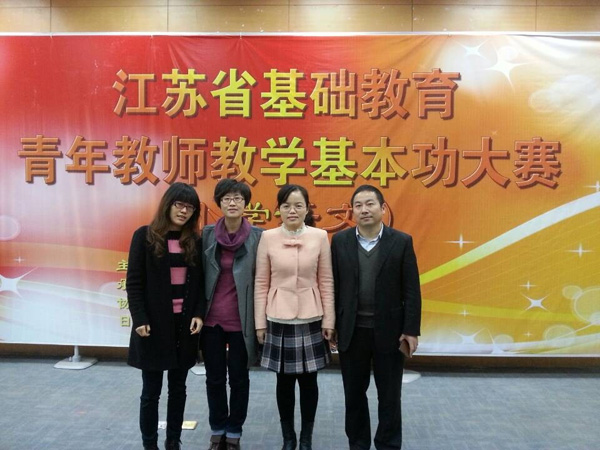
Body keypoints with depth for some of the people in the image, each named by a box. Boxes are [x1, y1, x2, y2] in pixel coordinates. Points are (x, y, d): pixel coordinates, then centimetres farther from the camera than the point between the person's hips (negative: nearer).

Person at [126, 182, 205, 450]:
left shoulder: (195, 241, 4)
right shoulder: (145, 236, -4)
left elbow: (200, 283, 6)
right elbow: (134, 282, -6)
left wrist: (199, 314, -6)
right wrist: (139, 319, -12)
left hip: (185, 323, 3)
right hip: (154, 324, -3)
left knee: (178, 388, 13)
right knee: (151, 391, 8)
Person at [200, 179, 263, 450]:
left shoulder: (258, 236, -6)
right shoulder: (207, 234, -1)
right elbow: (199, 275, 3)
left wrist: (259, 320, -5)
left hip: (241, 320, -2)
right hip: (211, 318, 2)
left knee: (238, 377, 11)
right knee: (214, 377, 13)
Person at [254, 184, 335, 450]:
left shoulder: (320, 236, -3)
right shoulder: (268, 238, -4)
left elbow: (326, 281, 1)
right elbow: (261, 283, 1)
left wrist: (329, 320, 0)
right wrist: (260, 322, 1)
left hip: (310, 319, 0)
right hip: (278, 320, 0)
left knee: (308, 379, 9)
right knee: (284, 380, 10)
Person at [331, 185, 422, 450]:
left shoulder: (401, 242, -4)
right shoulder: (340, 241, 0)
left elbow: (411, 290, -4)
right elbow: (332, 286, 1)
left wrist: (412, 330, -8)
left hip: (389, 330, -1)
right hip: (351, 331, 2)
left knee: (389, 396, 11)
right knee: (354, 394, 14)